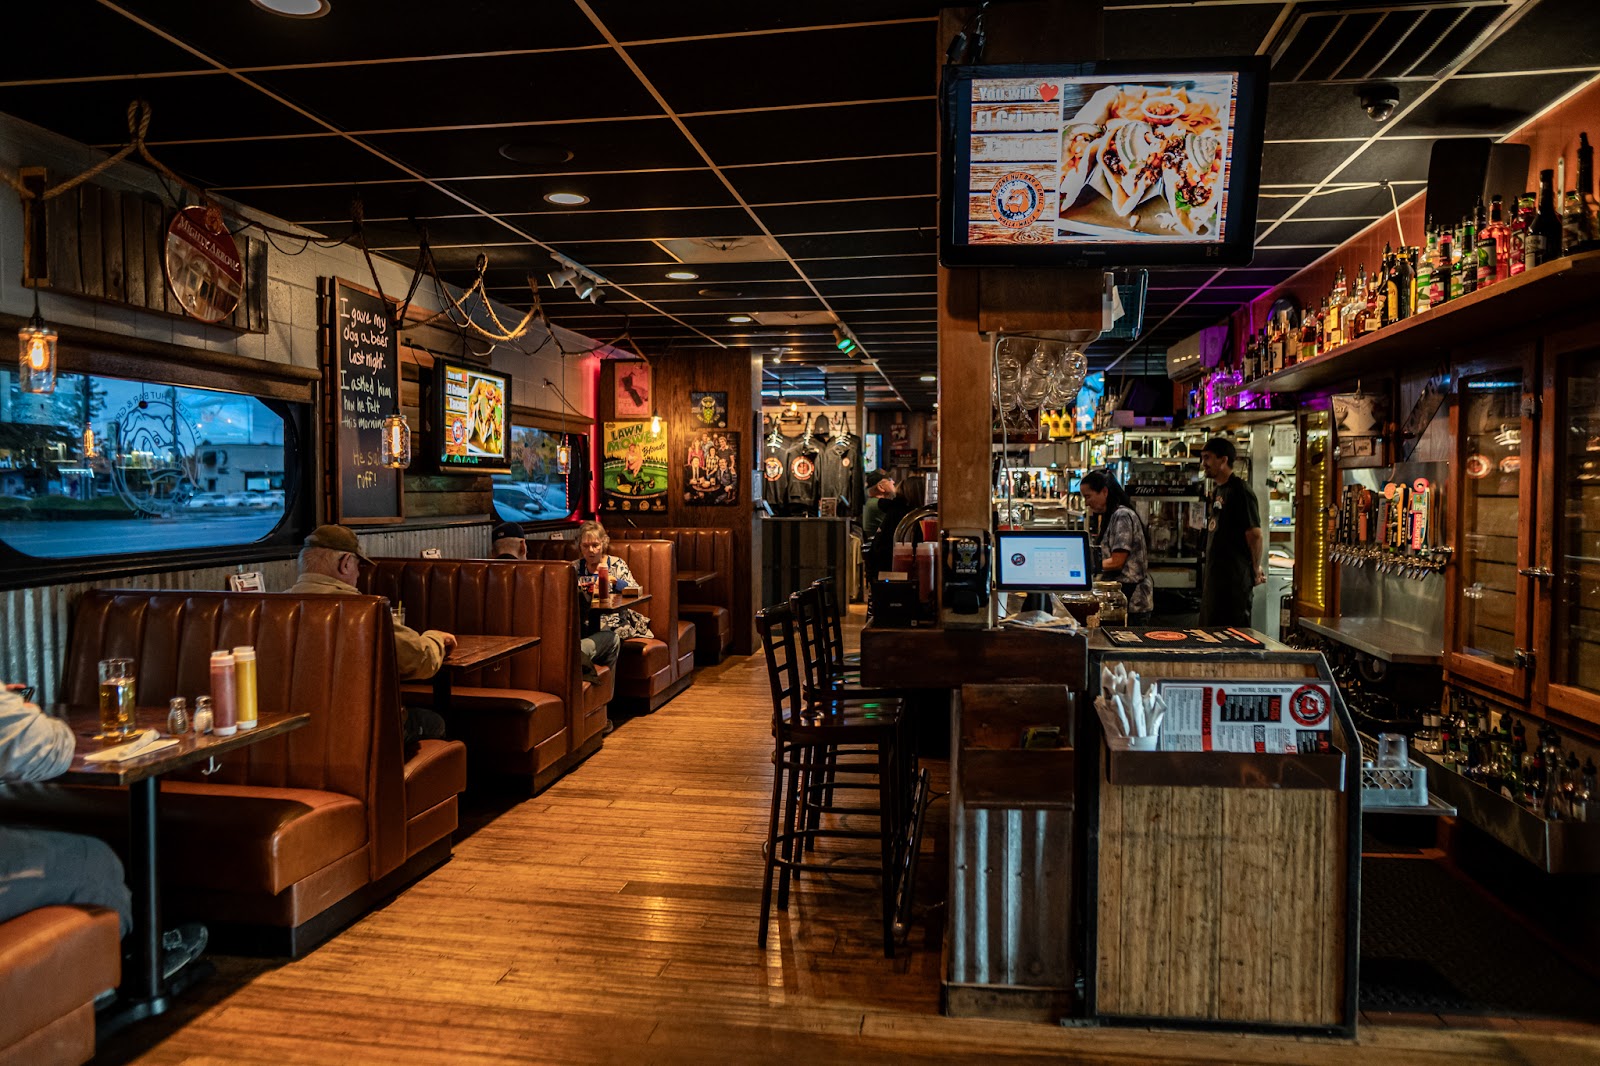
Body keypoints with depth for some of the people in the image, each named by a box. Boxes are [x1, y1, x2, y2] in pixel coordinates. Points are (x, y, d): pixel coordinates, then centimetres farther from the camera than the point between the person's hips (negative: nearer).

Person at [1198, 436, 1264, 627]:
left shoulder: (1240, 492, -13)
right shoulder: (1218, 492, 17)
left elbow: (1254, 535, -16)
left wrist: (1256, 571, -7)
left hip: (1234, 580, -10)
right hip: (1215, 576, 10)